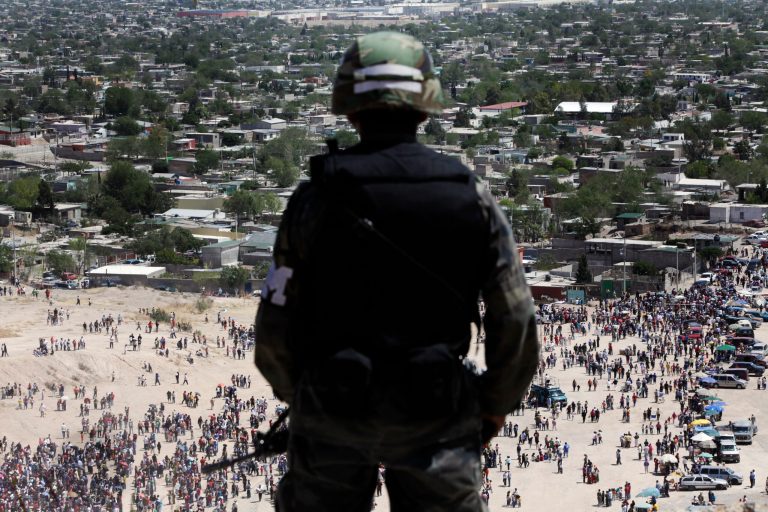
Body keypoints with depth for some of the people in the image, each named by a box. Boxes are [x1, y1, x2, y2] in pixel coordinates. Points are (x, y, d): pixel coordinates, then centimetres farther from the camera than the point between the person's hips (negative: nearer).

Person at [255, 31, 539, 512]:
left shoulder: (316, 200, -8)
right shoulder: (472, 198, -5)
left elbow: (275, 331, -5)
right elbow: (516, 323, -3)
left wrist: (296, 394, 14)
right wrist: (495, 405, 12)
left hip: (332, 416, 0)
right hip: (436, 419, 1)